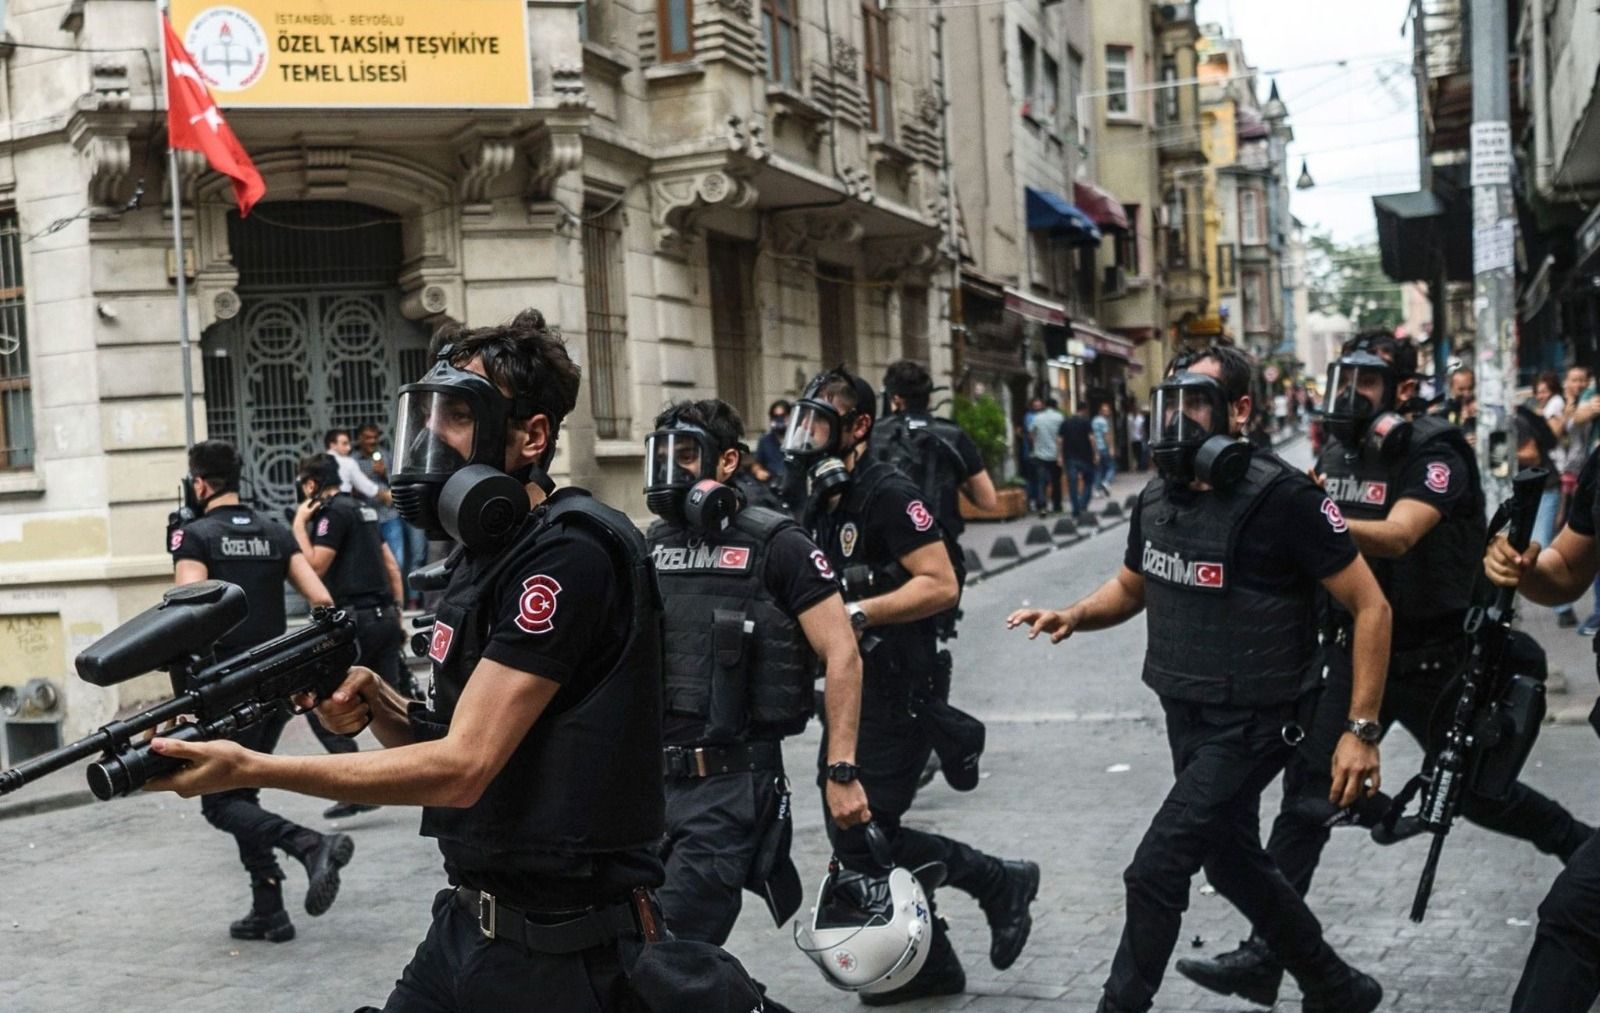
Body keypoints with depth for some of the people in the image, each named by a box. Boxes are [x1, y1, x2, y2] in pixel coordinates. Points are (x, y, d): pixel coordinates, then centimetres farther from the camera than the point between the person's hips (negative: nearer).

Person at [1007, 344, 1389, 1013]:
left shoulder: (1281, 497, -20)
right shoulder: (1156, 499, 2)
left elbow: (1370, 607, -17)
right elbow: (1130, 589, 19)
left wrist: (1361, 730, -21)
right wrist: (1073, 616, -3)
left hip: (1251, 724, -8)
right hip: (1186, 717, 8)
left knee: (1155, 872, -11)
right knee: (1235, 865, 20)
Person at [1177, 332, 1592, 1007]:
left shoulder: (1434, 454, -16)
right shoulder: (1337, 454, 6)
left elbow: (1397, 536, -32)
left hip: (1432, 655, -5)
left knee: (1475, 790, 13)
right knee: (1309, 791, -5)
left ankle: (1579, 844, 43)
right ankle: (1264, 957, -4)